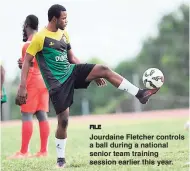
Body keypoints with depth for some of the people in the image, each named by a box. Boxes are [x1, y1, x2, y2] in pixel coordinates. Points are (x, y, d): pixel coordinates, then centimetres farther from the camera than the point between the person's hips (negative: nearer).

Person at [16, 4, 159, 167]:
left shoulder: (64, 34, 10)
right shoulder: (40, 37, -13)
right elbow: (27, 61, -11)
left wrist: (93, 75, 16)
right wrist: (22, 87, -18)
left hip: (72, 72, 6)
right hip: (57, 83, -6)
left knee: (104, 70, -12)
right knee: (63, 120, -7)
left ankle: (140, 94, -11)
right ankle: (61, 158, 11)